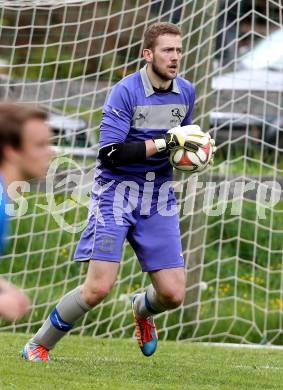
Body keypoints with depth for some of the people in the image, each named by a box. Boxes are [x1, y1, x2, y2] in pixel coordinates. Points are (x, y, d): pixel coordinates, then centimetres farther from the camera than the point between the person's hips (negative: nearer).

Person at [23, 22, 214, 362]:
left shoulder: (186, 92, 6)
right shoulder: (125, 92, -13)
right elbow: (110, 154, -19)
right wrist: (161, 143, -24)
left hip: (158, 196, 5)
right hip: (116, 191, -5)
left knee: (173, 295, -2)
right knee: (98, 288, -16)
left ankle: (142, 308, 36)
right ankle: (38, 345, 5)